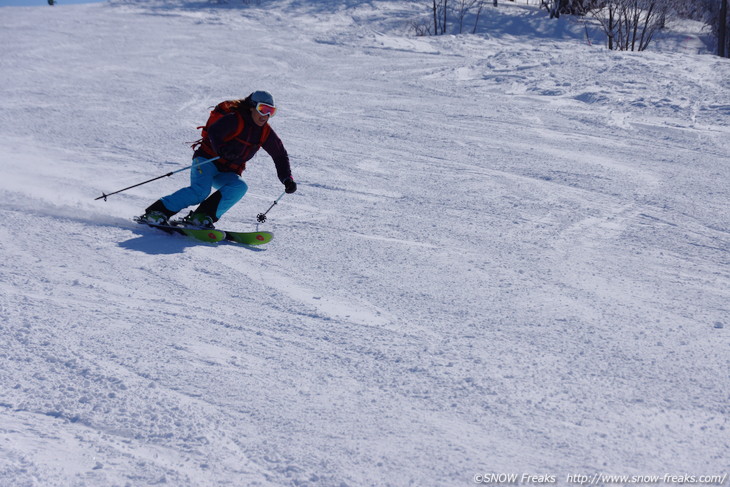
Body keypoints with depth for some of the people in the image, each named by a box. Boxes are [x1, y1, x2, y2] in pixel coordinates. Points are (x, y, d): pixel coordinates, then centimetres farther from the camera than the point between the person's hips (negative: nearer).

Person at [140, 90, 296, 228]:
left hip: (226, 174, 6)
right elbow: (213, 132, -25)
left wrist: (287, 179, 5)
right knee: (200, 191, -31)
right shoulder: (234, 120, -11)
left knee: (240, 187, -28)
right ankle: (157, 212, -24)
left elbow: (280, 155, 16)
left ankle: (203, 216, -31)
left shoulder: (266, 133, 7)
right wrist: (222, 150, -43)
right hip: (207, 160, -6)